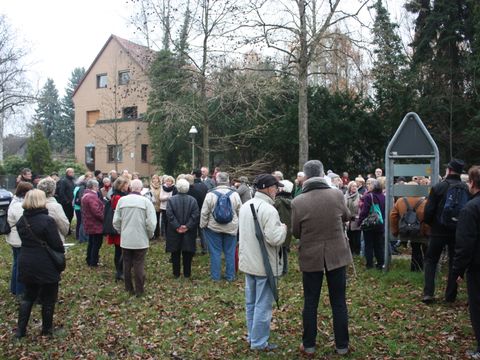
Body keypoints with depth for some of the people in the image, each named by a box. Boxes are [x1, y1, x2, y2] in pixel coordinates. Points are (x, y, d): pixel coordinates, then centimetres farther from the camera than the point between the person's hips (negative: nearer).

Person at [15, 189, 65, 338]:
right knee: (48, 299, 10)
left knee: (28, 296, 21)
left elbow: (25, 240, 12)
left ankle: (21, 329, 22)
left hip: (26, 264, 6)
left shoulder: (22, 220, 3)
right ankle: (47, 330, 22)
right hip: (46, 266, -6)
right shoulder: (47, 220, -19)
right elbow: (57, 244, -16)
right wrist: (61, 254, 2)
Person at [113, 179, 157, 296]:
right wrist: (150, 235, 4)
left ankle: (129, 289, 25)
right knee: (139, 265, 7)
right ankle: (139, 290, 15)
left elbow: (116, 221, -1)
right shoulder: (146, 201, -11)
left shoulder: (122, 200, -3)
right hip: (141, 240, -2)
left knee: (126, 264, 15)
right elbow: (151, 222, -14)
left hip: (125, 240, 2)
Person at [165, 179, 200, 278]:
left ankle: (176, 273, 18)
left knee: (175, 254, 12)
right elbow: (196, 215, -11)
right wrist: (187, 226, -10)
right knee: (187, 253, 11)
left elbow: (169, 215, -13)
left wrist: (177, 226, -11)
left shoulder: (171, 200, -7)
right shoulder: (193, 200, -5)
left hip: (174, 232, 0)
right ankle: (187, 273, 17)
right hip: (189, 232, 0)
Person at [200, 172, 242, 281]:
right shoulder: (235, 194, -6)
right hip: (231, 228, 1)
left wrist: (203, 225, 7)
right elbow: (240, 212, 2)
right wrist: (238, 224, 17)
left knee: (215, 252, 8)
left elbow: (204, 213, -6)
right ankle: (230, 276, 19)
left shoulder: (210, 195, -11)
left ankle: (215, 276, 15)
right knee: (230, 252, 11)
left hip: (214, 228, -1)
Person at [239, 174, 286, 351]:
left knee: (250, 302, 18)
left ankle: (252, 335, 31)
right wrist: (283, 228, -7)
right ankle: (259, 342, 11)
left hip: (247, 262, 9)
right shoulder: (269, 210, -21)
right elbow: (274, 238, -27)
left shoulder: (245, 206, 7)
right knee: (263, 304, 2)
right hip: (264, 264, -8)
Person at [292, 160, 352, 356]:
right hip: (336, 255, 1)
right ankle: (342, 345, 22)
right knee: (339, 302, 12)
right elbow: (346, 217, 10)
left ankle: (309, 345, 22)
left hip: (311, 257, -1)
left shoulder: (298, 202, -14)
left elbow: (296, 233, -3)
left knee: (310, 303, 12)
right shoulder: (337, 194, -10)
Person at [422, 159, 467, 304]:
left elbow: (428, 210, -12)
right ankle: (450, 296, 17)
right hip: (458, 232, 2)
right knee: (454, 262, 13)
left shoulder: (438, 187, -12)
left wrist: (430, 223, 7)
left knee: (431, 260, 9)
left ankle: (428, 293, 1)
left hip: (439, 231, -2)